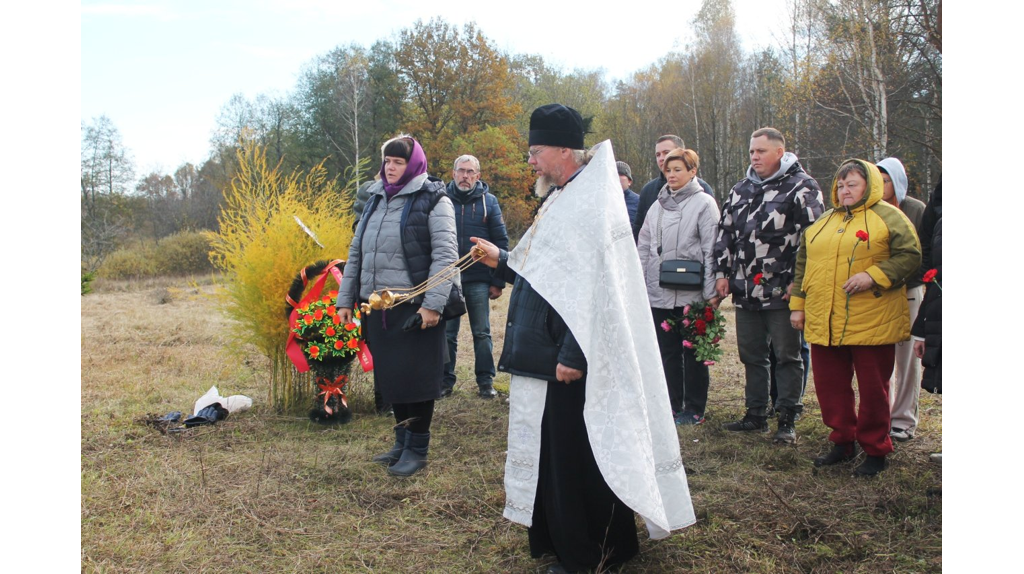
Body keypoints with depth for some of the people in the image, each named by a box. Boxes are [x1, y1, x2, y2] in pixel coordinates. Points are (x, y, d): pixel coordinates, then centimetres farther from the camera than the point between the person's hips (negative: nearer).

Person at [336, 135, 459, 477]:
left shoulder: (432, 200, -5)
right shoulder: (376, 200, 16)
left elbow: (445, 255, -13)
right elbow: (356, 252, 19)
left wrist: (433, 304, -20)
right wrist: (345, 299, 15)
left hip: (414, 308, -6)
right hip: (376, 307, 7)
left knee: (416, 378, 2)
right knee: (389, 377, 13)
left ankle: (417, 448, 17)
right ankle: (402, 441, 30)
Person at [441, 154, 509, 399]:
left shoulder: (488, 201, 3)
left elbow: (501, 242, 2)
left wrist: (498, 282, -3)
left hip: (478, 281, 0)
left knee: (482, 333, 6)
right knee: (447, 334, 7)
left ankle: (486, 382, 15)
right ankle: (445, 381, 17)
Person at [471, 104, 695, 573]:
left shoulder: (591, 204, -16)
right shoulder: (561, 199, 14)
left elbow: (595, 285, -23)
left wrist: (573, 355, -24)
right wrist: (503, 261, 11)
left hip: (571, 359, -10)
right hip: (545, 355, 10)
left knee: (574, 455, 2)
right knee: (550, 448, 18)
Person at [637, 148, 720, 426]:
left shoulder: (704, 203, -2)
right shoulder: (657, 206, 14)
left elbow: (711, 251, -8)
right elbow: (644, 247, 13)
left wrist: (711, 293, -13)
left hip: (691, 294, -5)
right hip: (658, 293, 5)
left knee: (693, 352, 4)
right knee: (667, 351, 11)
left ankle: (694, 409, 15)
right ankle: (671, 405, 22)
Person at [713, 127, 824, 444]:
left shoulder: (802, 188, -4)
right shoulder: (740, 190, 16)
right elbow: (725, 232, 20)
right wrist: (722, 272, 12)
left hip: (782, 292, -6)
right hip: (746, 291, 7)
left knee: (787, 356, 3)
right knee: (751, 356, 13)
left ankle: (787, 420, 11)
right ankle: (756, 415, 25)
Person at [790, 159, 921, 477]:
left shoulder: (889, 218, 0)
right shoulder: (822, 222, 17)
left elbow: (910, 256, -7)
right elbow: (803, 264, 20)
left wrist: (874, 275, -20)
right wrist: (797, 304, 14)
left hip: (871, 323, -5)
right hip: (824, 324, 5)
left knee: (873, 388, 3)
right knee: (830, 385, 10)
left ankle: (875, 450, 18)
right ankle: (843, 441, 26)